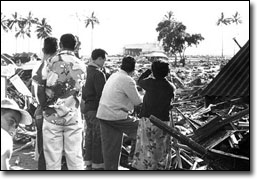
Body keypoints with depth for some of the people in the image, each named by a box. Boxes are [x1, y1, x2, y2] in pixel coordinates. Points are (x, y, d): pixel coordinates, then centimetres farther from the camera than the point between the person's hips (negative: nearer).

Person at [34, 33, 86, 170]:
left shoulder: (50, 62, -5)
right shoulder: (81, 65, 3)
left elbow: (40, 89, -7)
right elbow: (80, 91, 5)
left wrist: (44, 107, 5)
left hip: (52, 117, -2)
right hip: (74, 117, 2)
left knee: (53, 159, 6)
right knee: (75, 157, 9)